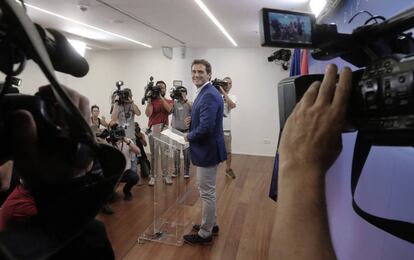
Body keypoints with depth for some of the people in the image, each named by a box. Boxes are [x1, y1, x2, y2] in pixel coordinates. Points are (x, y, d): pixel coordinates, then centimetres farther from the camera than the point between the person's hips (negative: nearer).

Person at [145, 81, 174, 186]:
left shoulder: (169, 101, 13)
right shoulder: (152, 101, 6)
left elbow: (169, 109, -10)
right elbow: (148, 114, -10)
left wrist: (161, 97, -10)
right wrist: (149, 99, -11)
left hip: (165, 128, 2)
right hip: (153, 129, -1)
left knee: (165, 153, -2)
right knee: (153, 153, 0)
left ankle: (166, 175, 5)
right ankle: (152, 176, 6)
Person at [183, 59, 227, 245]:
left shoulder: (209, 95, -21)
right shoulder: (204, 93, 11)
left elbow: (206, 128, -28)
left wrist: (189, 136, -12)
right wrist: (191, 121, 3)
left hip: (208, 151, -10)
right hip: (206, 150, 10)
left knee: (207, 193, 4)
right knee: (207, 191, 22)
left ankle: (205, 234, 22)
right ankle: (210, 224, 40)